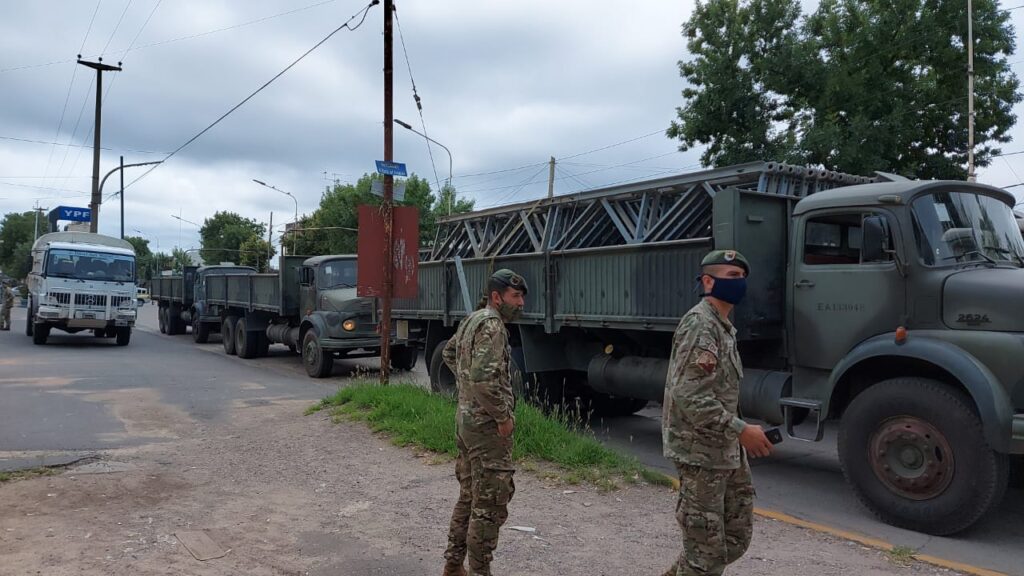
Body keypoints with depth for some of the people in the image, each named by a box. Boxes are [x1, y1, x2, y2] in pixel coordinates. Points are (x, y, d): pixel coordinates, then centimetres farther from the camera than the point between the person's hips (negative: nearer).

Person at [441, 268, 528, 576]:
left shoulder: (472, 319, 12)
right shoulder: (492, 325, -18)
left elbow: (449, 352, 29)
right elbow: (484, 377, -29)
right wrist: (503, 417, -19)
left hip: (467, 419, 10)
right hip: (487, 425, -10)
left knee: (469, 496, 18)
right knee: (490, 503, -2)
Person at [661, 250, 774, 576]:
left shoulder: (723, 325, 14)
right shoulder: (700, 324, -17)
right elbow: (689, 395, -26)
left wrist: (737, 434, 18)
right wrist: (741, 430, -23)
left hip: (726, 451, 10)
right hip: (700, 452, -10)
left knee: (737, 535, 18)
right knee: (707, 546, 0)